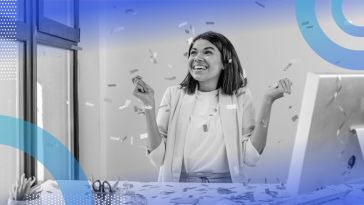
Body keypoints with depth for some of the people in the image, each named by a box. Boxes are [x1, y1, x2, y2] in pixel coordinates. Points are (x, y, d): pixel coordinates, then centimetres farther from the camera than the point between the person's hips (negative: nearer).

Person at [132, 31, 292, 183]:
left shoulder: (241, 96, 4)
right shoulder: (174, 94, 4)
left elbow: (251, 157, -5)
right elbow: (158, 158, -2)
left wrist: (267, 102, -9)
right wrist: (149, 105, -9)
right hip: (179, 179, 0)